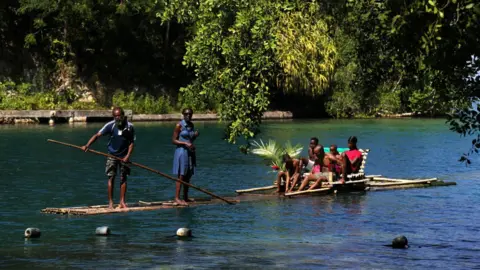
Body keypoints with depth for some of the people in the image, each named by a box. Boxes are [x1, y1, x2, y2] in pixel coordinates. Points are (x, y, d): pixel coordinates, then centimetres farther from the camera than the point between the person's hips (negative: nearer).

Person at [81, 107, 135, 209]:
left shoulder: (130, 126, -8)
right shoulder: (110, 125, -12)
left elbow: (132, 142, -3)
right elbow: (97, 135, -15)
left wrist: (128, 156, -13)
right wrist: (87, 145, -27)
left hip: (124, 156, 1)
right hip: (112, 155, -1)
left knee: (123, 178, 4)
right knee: (111, 178, -4)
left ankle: (122, 202, 10)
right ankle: (110, 202, 0)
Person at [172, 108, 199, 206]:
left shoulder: (191, 125, 10)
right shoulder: (179, 125, -9)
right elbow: (174, 140, -10)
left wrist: (195, 135, 1)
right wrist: (185, 143, -21)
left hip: (190, 152, 7)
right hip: (181, 151, -7)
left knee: (188, 176, 9)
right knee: (181, 176, -9)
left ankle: (185, 197, 17)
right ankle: (177, 198, -8)